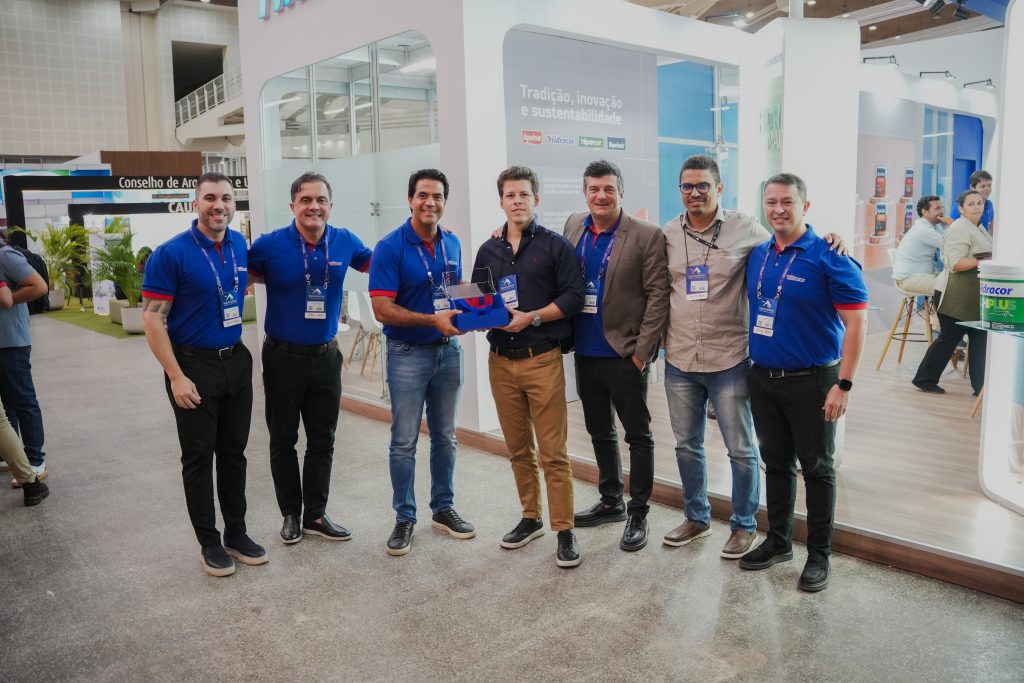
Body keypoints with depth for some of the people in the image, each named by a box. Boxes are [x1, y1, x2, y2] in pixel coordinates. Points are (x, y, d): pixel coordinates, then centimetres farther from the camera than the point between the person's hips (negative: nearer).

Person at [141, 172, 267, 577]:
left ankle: (237, 533, 26)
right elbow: (152, 319, -13)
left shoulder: (239, 244, 4)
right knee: (198, 457, 6)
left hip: (236, 361, 5)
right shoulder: (171, 253, -13)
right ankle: (209, 542, 19)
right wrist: (176, 377, -18)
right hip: (193, 364, -5)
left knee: (234, 452, 13)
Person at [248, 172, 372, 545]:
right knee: (283, 440, 11)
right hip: (283, 356, -2)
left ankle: (316, 514, 26)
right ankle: (290, 514, 28)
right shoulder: (270, 245, -12)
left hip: (326, 356, 3)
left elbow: (373, 264, 15)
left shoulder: (345, 241, -4)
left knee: (322, 441, 11)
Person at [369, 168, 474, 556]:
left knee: (445, 437, 14)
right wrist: (433, 320, -24)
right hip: (408, 354, -5)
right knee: (405, 441, 3)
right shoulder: (390, 247, -13)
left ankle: (443, 509, 29)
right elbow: (383, 309, -18)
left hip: (448, 350, 5)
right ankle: (404, 518, 18)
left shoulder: (452, 243, 5)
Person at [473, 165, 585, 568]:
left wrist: (531, 318, -17)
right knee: (518, 448, 13)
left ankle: (564, 531, 6)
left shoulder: (555, 245, -1)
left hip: (542, 359, -4)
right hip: (501, 360, 5)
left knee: (553, 452, -3)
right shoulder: (488, 251, 13)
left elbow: (573, 297, -7)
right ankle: (530, 518, 28)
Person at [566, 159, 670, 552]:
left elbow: (657, 296, -11)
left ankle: (638, 514, 19)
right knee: (600, 432, 18)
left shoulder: (647, 236, -10)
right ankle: (611, 502, 34)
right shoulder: (573, 227, 6)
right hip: (585, 353, 6)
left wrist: (642, 350, -14)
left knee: (637, 436, 7)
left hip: (624, 354, -5)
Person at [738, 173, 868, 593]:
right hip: (762, 379, 6)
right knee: (776, 463, 16)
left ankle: (819, 555, 20)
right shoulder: (757, 256, 5)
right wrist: (751, 367, 10)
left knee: (816, 469, 6)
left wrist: (843, 384, -17)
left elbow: (856, 322, -14)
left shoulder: (829, 257, -13)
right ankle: (778, 542, 31)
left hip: (811, 381, -5)